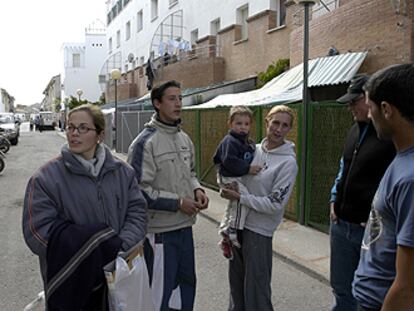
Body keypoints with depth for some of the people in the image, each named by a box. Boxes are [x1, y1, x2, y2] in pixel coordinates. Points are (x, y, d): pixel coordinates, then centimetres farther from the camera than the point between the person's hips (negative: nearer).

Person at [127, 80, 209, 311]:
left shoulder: (185, 139, 7)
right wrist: (178, 202, -17)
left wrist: (197, 189, -1)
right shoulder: (145, 142, -16)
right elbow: (139, 190, -20)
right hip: (160, 230, -7)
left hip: (185, 226, 7)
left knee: (187, 283, 21)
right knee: (160, 292, 7)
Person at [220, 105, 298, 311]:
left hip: (259, 230, -6)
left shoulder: (288, 163, -14)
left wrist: (239, 198, -16)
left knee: (256, 286, 5)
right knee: (236, 279, 21)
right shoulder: (254, 150, 3)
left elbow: (274, 204, -17)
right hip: (238, 222, 6)